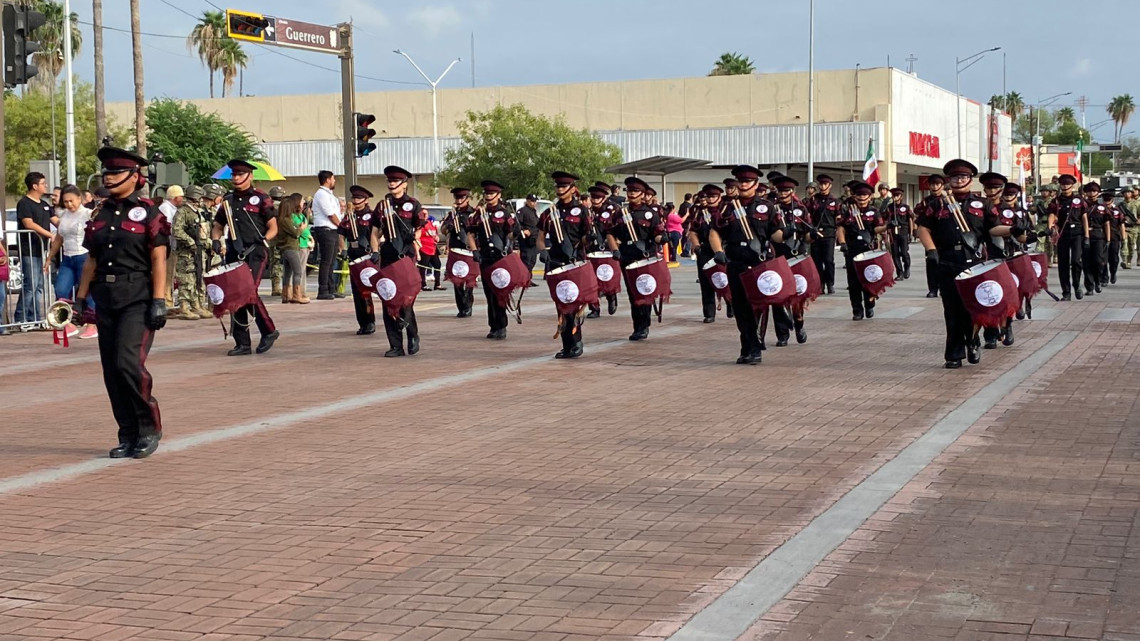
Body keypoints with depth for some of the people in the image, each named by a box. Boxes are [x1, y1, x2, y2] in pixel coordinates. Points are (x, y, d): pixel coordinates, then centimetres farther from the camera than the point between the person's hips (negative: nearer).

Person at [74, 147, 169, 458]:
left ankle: (149, 428, 0)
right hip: (106, 299, 6)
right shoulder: (100, 214, 13)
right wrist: (80, 298, 12)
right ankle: (128, 435, 14)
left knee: (128, 361, -17)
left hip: (138, 298, -6)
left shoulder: (149, 213, -3)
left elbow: (159, 261, -7)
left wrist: (159, 302, -14)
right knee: (111, 369, 5)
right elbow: (92, 261, 17)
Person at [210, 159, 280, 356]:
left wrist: (263, 239, -17)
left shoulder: (261, 198, 0)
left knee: (249, 293, -16)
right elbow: (218, 226, 23)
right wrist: (216, 241, 3)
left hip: (254, 254, -6)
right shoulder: (228, 200, 15)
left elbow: (273, 228, 1)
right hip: (233, 255, 6)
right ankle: (242, 343, 10)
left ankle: (269, 331, 4)